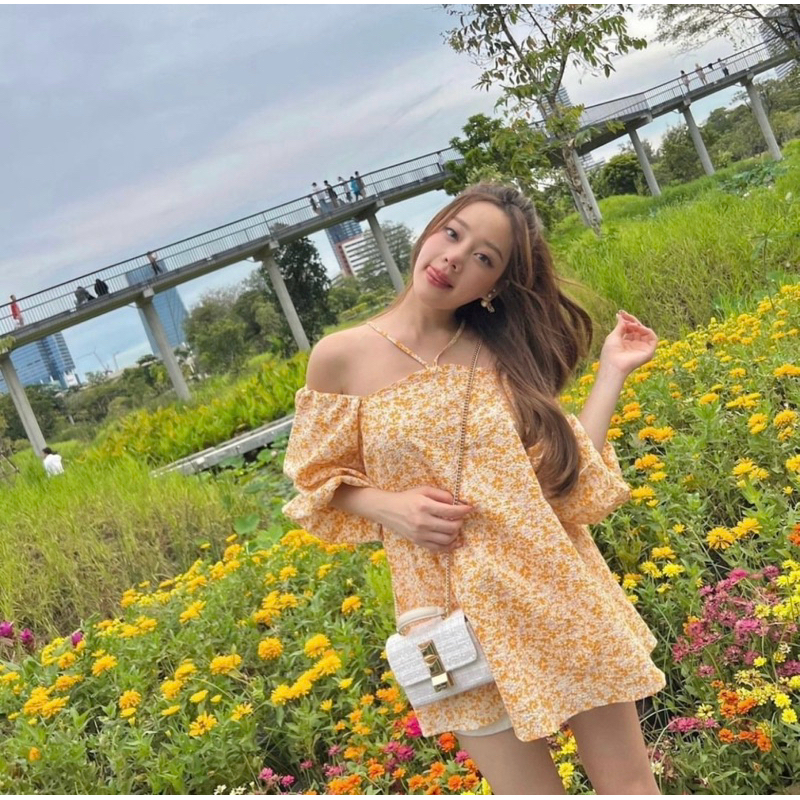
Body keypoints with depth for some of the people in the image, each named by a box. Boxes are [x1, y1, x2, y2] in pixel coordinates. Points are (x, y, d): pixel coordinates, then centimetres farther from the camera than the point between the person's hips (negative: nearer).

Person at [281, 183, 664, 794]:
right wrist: (388, 505, -12)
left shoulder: (504, 352, 1)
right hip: (459, 615, -2)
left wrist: (613, 372, -2)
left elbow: (565, 476, -2)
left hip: (559, 593, 2)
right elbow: (321, 480, 6)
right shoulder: (342, 357, -4)